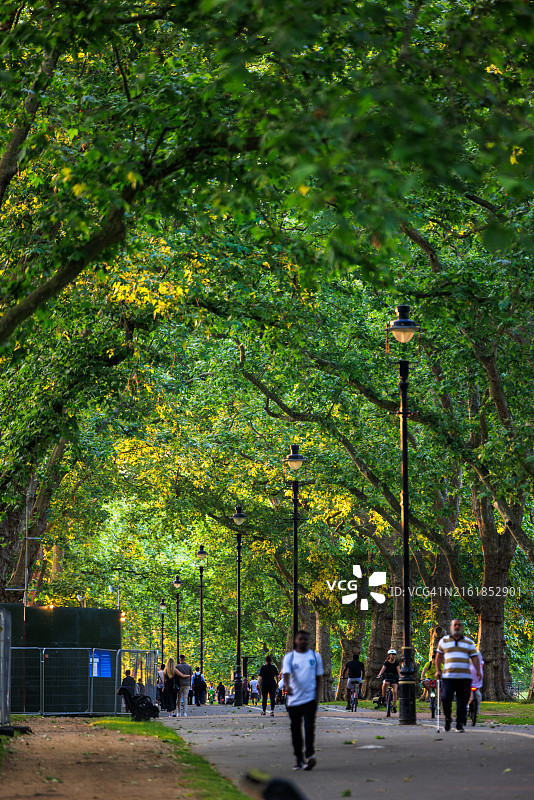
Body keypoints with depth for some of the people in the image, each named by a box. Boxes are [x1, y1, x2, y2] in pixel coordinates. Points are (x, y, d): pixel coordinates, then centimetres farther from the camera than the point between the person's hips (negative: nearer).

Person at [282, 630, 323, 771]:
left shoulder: (315, 656, 8)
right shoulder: (289, 657, 4)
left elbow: (319, 676, 12)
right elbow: (286, 673, -12)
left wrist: (318, 693, 1)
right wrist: (287, 686, -32)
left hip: (310, 698, -1)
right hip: (294, 699, 1)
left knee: (309, 726, -16)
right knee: (295, 729, 6)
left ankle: (310, 755, -24)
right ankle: (299, 759, 15)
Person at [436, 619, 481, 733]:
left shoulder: (469, 642, 15)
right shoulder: (444, 641, 13)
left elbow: (475, 657, 9)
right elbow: (439, 656, 16)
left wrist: (478, 670, -6)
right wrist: (438, 670, 4)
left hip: (464, 677, 1)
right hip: (448, 676, -1)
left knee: (462, 702, -2)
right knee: (446, 698, -14)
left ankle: (460, 725, 7)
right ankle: (448, 719, 9)